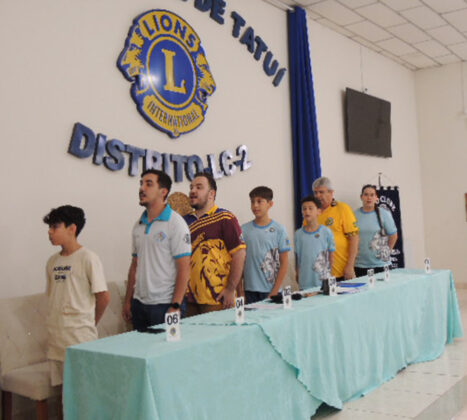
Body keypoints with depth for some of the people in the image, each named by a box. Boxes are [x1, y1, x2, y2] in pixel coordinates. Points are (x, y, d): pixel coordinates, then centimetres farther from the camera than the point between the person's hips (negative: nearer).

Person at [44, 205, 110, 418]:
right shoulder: (52, 261, 9)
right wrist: (56, 324, 9)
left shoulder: (88, 258, -11)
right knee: (63, 389, 13)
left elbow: (103, 297, -9)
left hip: (80, 337, -6)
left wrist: (90, 322, 3)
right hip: (56, 337, 6)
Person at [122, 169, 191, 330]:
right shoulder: (139, 225, 11)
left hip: (164, 305, -6)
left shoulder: (175, 223, -9)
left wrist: (175, 306, -17)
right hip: (139, 303, 6)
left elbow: (184, 268, -12)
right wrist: (127, 301, 13)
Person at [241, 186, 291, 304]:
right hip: (250, 290, 1)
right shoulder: (244, 230, 2)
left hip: (271, 290, -1)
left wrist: (275, 291, -7)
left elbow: (284, 263, -1)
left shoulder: (278, 230, -2)